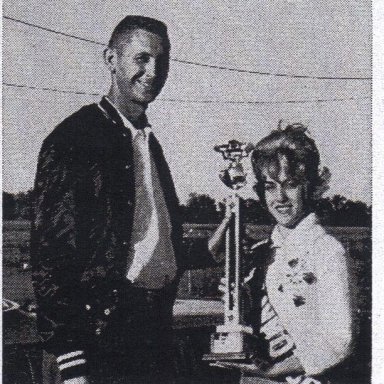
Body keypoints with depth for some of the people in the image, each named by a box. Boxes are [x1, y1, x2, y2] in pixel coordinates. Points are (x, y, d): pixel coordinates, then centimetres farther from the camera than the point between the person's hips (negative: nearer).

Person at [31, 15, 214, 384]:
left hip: (155, 327, 7)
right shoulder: (73, 139, -9)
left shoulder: (150, 142, 16)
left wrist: (206, 251, 6)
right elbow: (48, 253, -14)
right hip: (99, 336, -7)